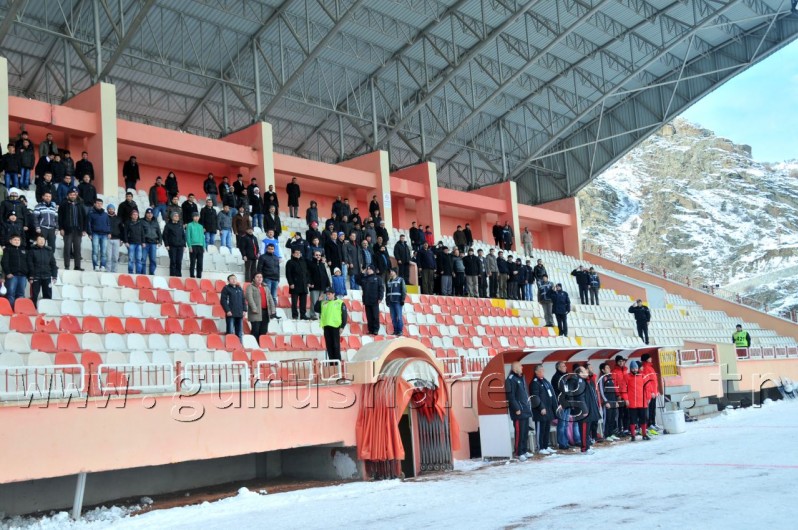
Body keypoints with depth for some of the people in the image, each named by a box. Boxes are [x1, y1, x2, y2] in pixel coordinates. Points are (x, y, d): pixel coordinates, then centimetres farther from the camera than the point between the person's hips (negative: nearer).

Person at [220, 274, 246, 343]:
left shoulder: (239, 288, 17)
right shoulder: (226, 288, 0)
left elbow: (243, 300, 20)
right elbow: (223, 300, -6)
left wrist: (244, 310, 9)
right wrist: (227, 310, -13)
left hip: (239, 314, 5)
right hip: (231, 314, -5)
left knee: (240, 332, 7)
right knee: (231, 332, -7)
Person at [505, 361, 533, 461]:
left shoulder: (521, 378, 16)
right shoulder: (511, 379, -12)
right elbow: (511, 396, -17)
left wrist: (528, 407, 17)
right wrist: (516, 409, -19)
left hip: (526, 410, 9)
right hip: (518, 411, -9)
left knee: (525, 432, 13)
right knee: (519, 432, -7)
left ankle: (524, 451, 21)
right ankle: (518, 453, -2)